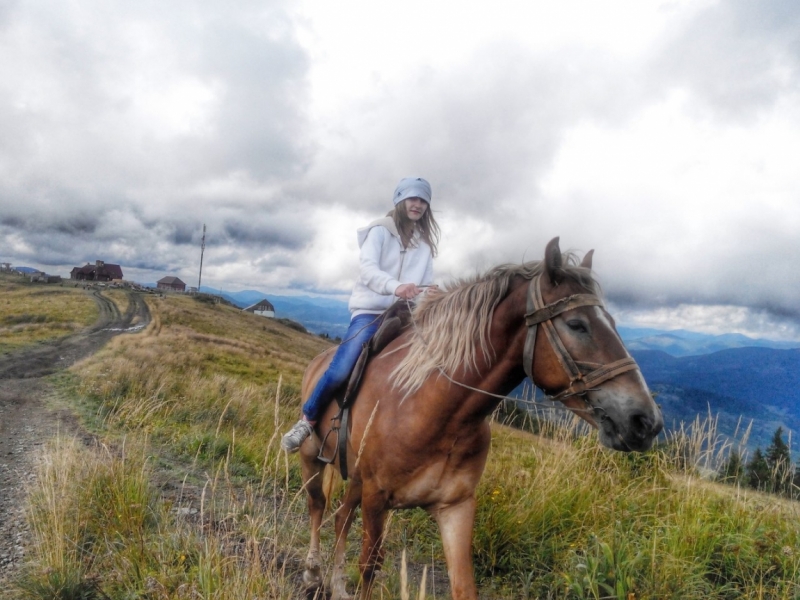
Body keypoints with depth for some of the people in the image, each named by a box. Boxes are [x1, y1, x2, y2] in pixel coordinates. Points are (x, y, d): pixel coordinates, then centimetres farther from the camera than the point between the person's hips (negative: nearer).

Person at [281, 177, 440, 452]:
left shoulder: (425, 243, 18)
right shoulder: (380, 231, 3)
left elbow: (426, 284, 10)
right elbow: (367, 269, -15)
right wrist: (395, 286, -34)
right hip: (370, 311, -5)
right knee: (340, 370, -21)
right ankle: (308, 420, 1)